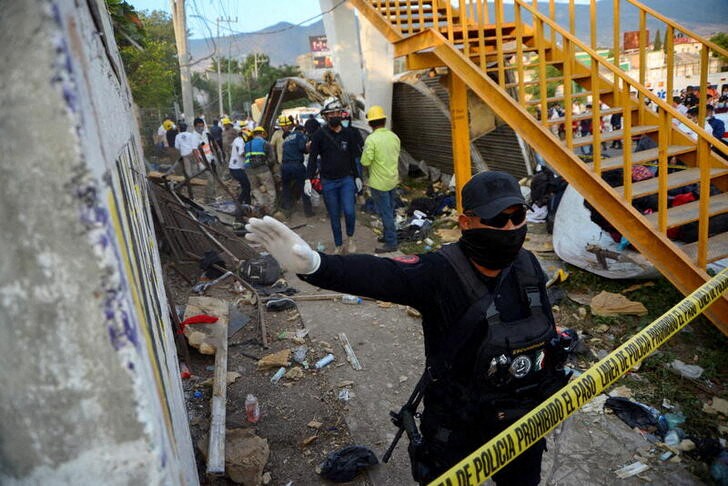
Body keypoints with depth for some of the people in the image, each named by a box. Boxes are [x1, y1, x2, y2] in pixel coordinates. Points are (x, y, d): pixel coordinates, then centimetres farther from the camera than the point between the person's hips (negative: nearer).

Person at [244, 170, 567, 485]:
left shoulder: (528, 266, -10)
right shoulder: (440, 273, -27)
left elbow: (546, 327, 6)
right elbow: (379, 275, -45)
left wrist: (554, 384, 16)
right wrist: (313, 264, -64)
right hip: (456, 428, -5)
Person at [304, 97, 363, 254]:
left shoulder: (348, 133, 3)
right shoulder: (319, 135, -5)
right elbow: (312, 158, -5)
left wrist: (357, 177, 14)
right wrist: (308, 179, -13)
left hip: (347, 179, 1)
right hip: (328, 182, -1)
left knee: (349, 211, -15)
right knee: (334, 216, 7)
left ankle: (350, 238, 12)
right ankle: (339, 246, 22)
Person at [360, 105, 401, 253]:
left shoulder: (372, 139, -20)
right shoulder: (394, 136, 1)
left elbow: (365, 161, -20)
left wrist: (365, 152, -1)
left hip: (379, 182, -7)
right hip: (393, 179, 7)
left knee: (385, 212, 1)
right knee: (389, 210, 20)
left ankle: (391, 243, 7)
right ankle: (389, 235, 34)